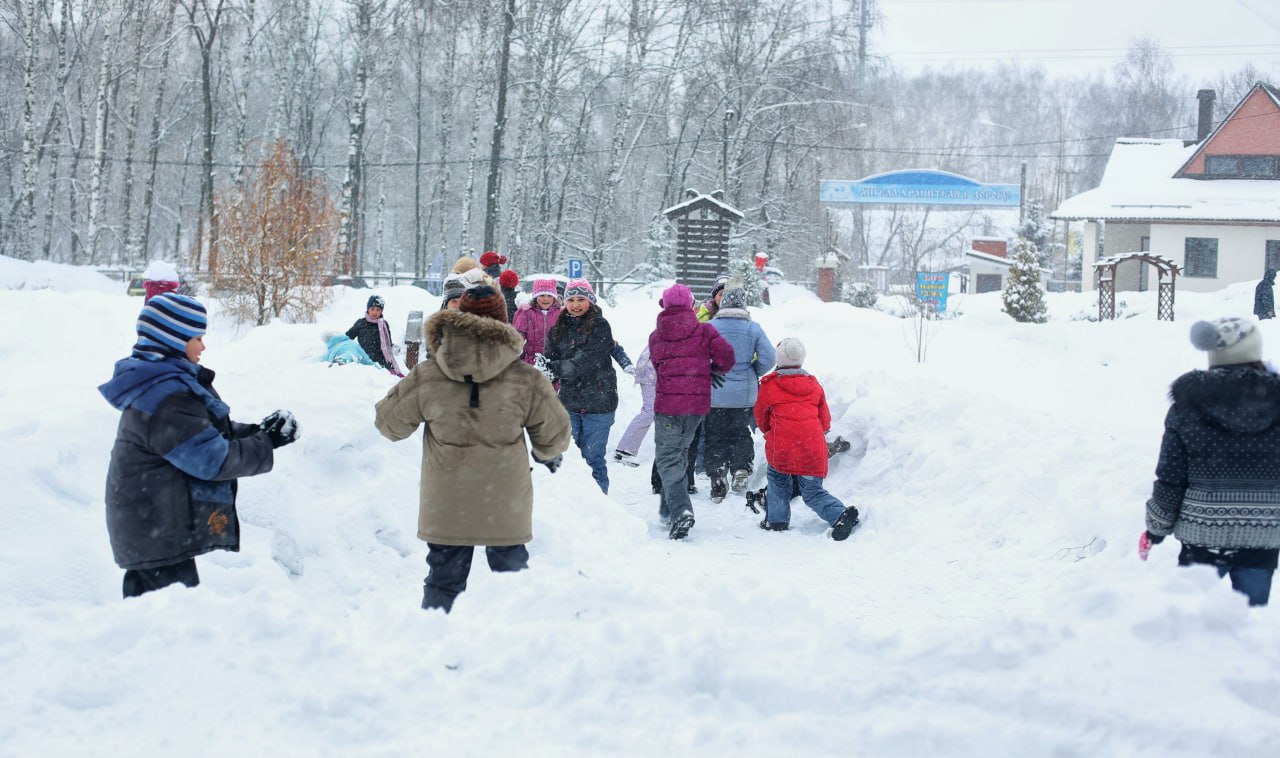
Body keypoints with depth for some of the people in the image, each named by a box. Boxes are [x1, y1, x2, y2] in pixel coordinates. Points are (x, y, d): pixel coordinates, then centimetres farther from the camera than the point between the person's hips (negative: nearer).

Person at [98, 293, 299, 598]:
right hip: (161, 535, -11)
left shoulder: (153, 384, 12)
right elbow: (211, 459, -21)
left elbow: (207, 431, 19)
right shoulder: (167, 396, -22)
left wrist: (255, 432, 4)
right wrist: (266, 443, -10)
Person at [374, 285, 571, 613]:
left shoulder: (425, 379, -11)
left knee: (443, 578, 14)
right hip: (506, 509, 0)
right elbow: (554, 434, 2)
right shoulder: (526, 381, -11)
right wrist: (548, 455, 27)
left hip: (446, 510, 0)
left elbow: (389, 422, 4)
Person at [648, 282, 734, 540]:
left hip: (667, 403, -2)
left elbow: (658, 366, 8)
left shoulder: (656, 337, 4)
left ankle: (680, 511, -21)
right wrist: (711, 369, 11)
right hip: (698, 403, 2)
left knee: (668, 457, 0)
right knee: (680, 451, 20)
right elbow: (726, 356, -9)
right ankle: (668, 508, 25)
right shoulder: (704, 330, 0)